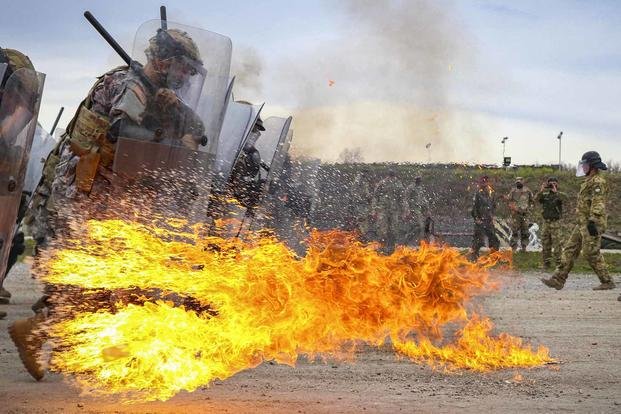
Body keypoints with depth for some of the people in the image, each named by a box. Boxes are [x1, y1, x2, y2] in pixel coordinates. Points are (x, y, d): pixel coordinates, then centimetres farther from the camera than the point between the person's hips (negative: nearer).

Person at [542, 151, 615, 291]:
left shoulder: (598, 182, -13)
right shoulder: (589, 181, 19)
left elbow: (598, 204, -22)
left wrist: (592, 221, -28)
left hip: (591, 224, -10)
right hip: (582, 224, 10)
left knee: (591, 253, -7)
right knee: (570, 249, 5)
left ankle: (607, 282, 3)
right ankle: (558, 280, 4)